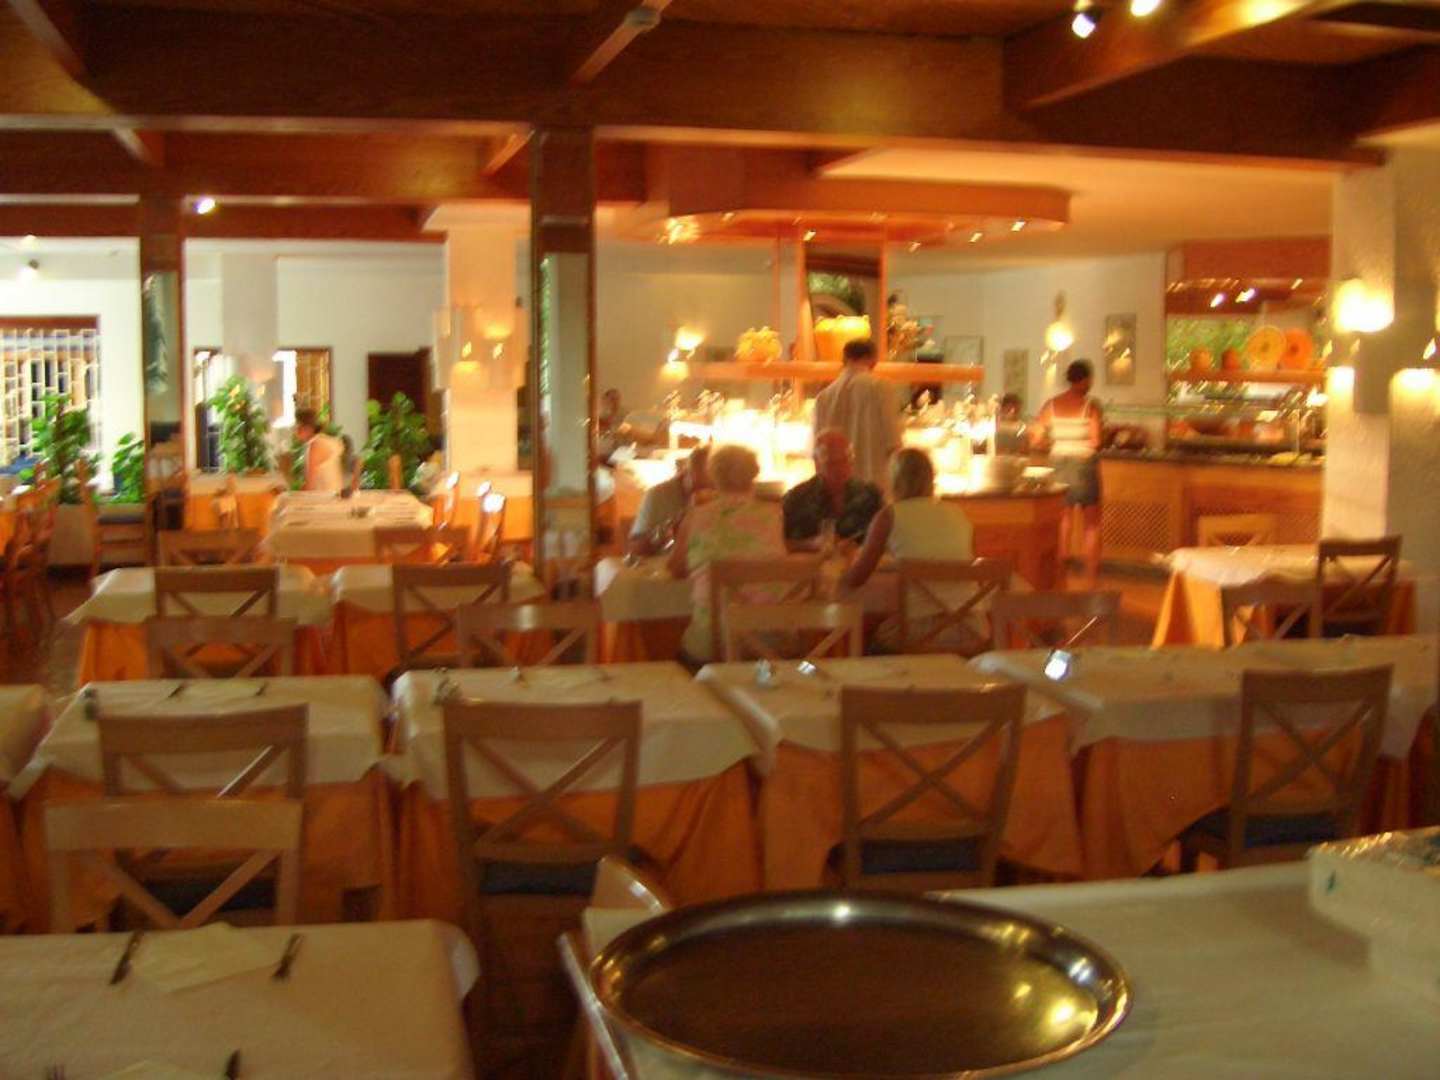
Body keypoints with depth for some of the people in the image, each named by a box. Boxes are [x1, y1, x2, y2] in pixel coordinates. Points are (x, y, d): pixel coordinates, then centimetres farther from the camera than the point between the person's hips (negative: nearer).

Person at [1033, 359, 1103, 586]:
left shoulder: (1051, 405, 1)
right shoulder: (1090, 405, -9)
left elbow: (1035, 439, -1)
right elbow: (1095, 442, -15)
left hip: (1059, 465, 3)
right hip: (1084, 465, -3)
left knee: (1061, 525, 12)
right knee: (1091, 525, 9)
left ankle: (1060, 576, 14)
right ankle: (1091, 579, 7)